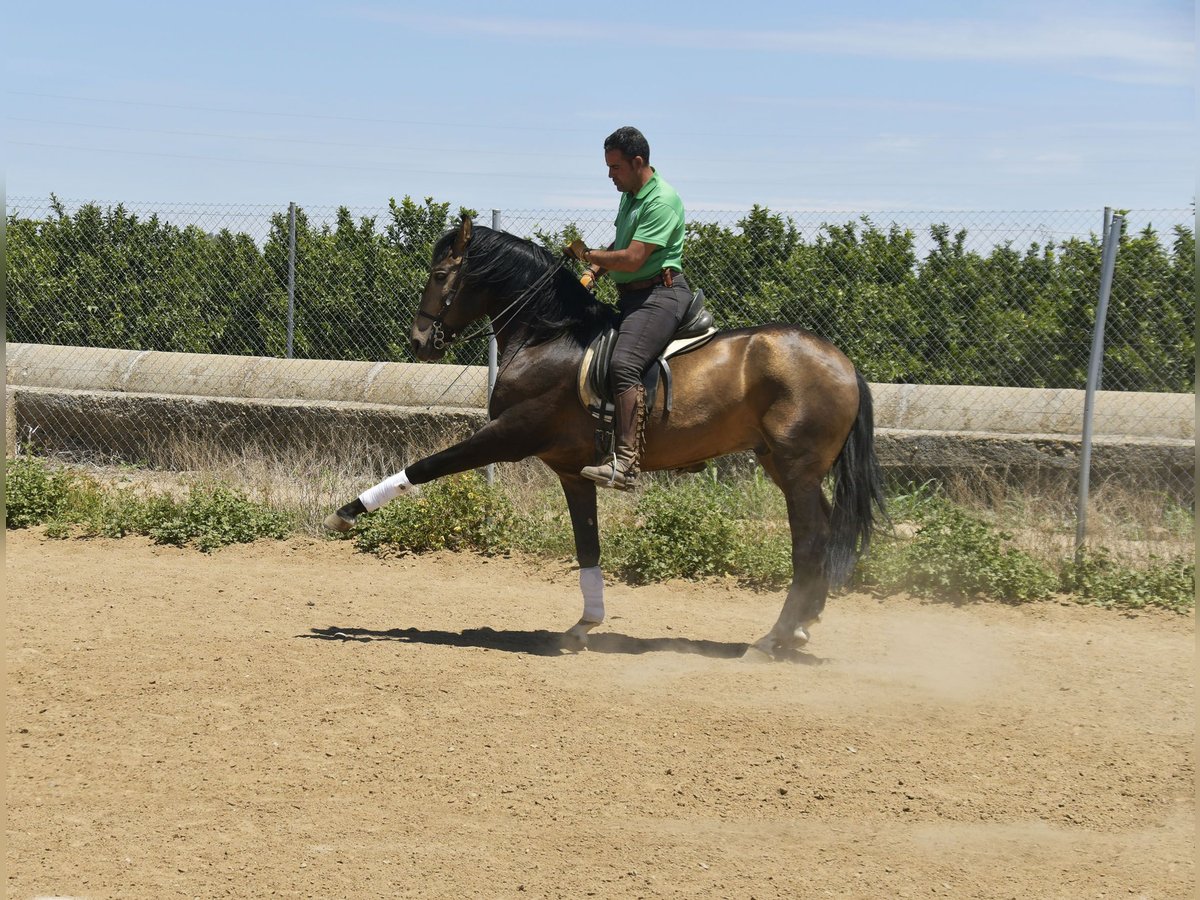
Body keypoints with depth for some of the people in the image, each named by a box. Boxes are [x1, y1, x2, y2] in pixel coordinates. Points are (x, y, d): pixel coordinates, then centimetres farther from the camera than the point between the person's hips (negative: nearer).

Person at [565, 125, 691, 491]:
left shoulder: (661, 201, -15)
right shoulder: (630, 195, 17)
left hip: (660, 294, -11)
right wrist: (593, 271, 12)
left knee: (623, 364, -29)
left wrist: (588, 255, -7)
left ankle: (625, 462, -38)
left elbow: (631, 259, -21)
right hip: (631, 296, 11)